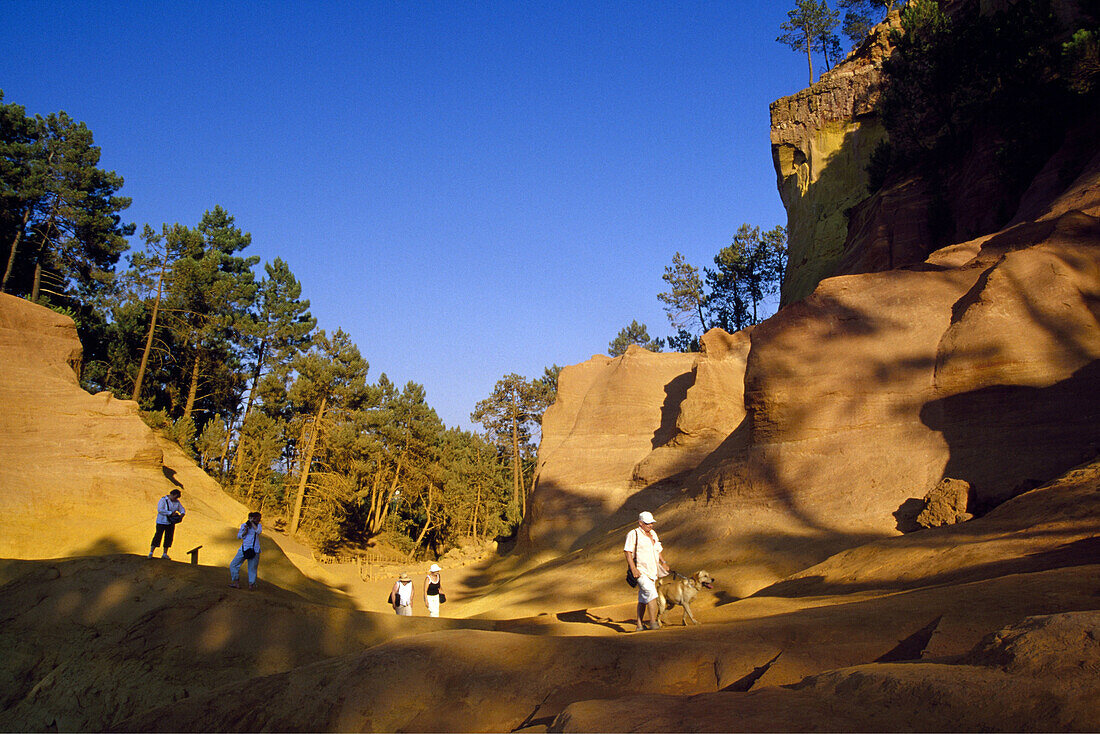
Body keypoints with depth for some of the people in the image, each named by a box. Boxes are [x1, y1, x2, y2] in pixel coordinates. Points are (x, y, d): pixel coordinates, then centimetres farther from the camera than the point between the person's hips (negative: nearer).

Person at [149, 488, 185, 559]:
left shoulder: (177, 502, 4)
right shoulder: (163, 500, -13)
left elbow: (182, 510, 8)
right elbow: (160, 510, -25)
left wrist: (182, 514, -16)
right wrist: (171, 513, -27)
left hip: (171, 522, 6)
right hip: (162, 522, -5)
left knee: (169, 537, 5)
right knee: (158, 536, -8)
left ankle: (165, 554, 12)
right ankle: (151, 553, -2)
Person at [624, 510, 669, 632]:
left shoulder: (653, 534, 15)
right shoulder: (633, 534, -8)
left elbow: (658, 549, 27)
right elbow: (628, 552, -13)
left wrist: (663, 562, 13)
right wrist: (633, 569, -21)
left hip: (652, 571, 7)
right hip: (641, 571, -7)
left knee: (643, 599, 10)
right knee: (652, 594, -19)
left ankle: (639, 625, 15)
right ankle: (653, 622, -15)